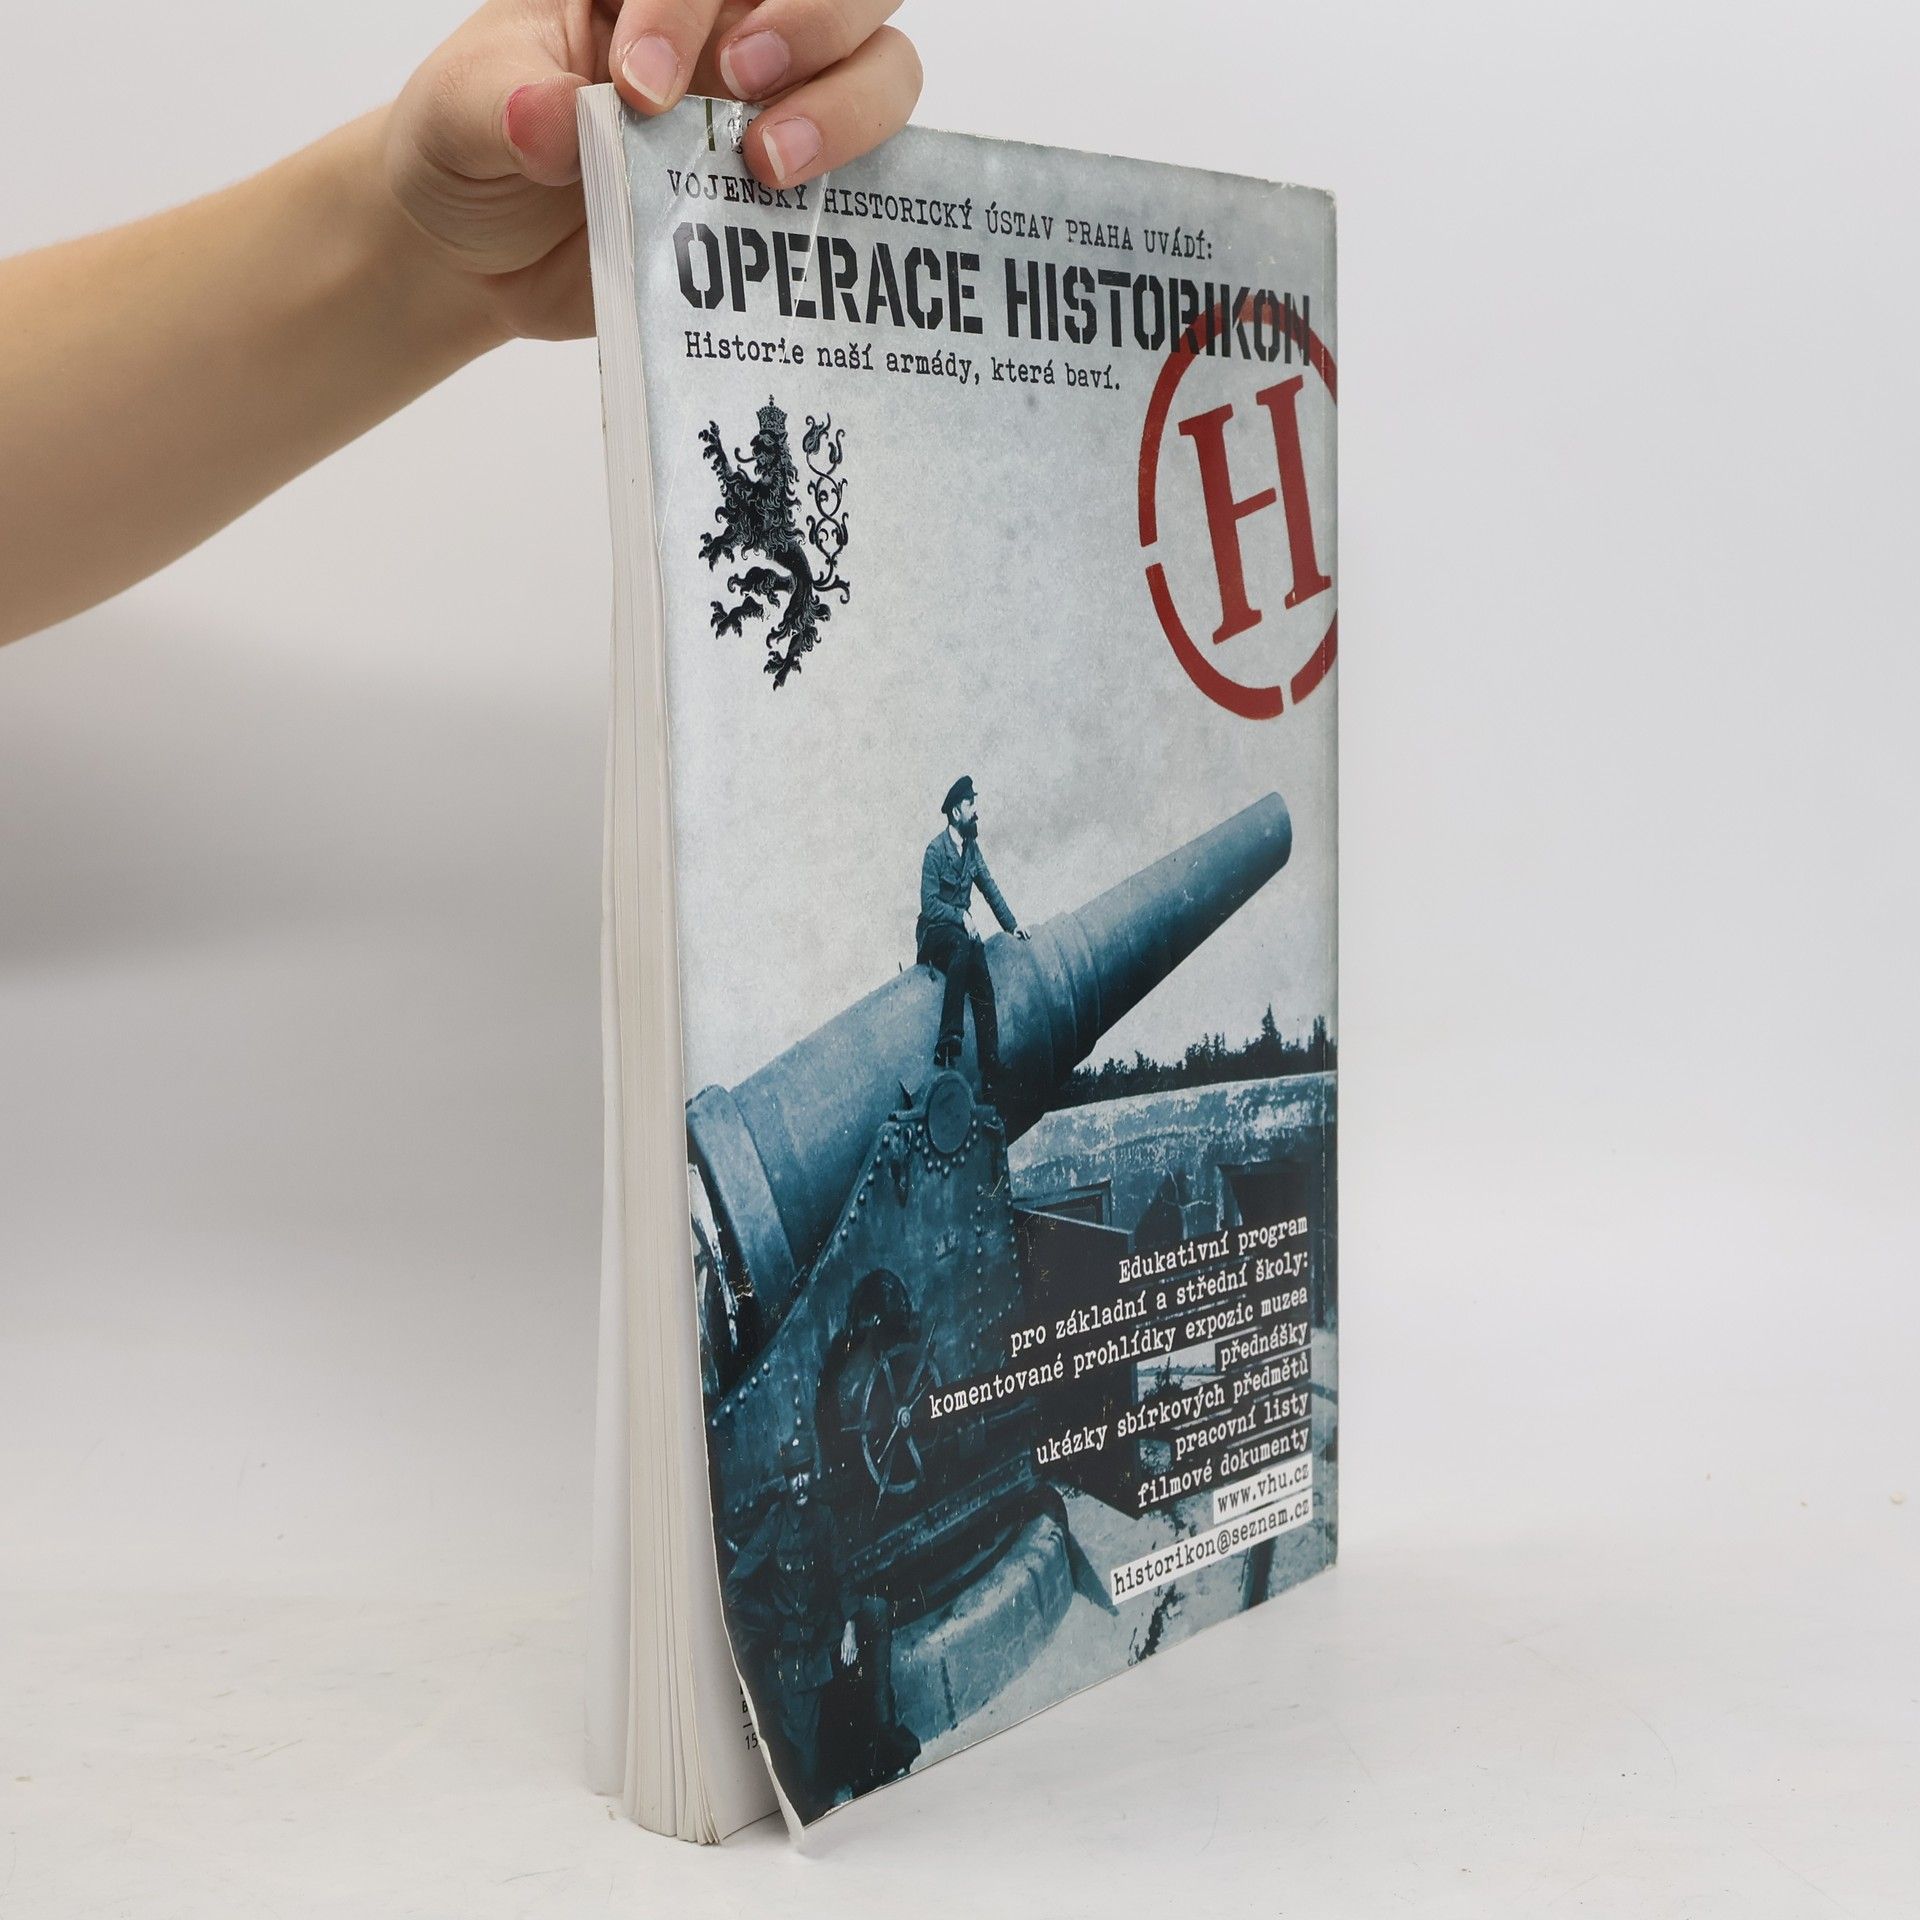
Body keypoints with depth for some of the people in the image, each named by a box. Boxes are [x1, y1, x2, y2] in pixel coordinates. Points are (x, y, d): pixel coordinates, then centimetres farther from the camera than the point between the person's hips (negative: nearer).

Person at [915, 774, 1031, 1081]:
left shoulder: (972, 847, 10)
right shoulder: (935, 851, -11)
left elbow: (990, 889, 19)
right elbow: (929, 904, -16)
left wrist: (1012, 924, 14)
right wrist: (961, 916, -24)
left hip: (962, 928, 6)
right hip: (935, 932, -6)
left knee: (984, 987, -18)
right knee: (964, 945, -38)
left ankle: (991, 1074, -23)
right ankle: (948, 1038, -42)